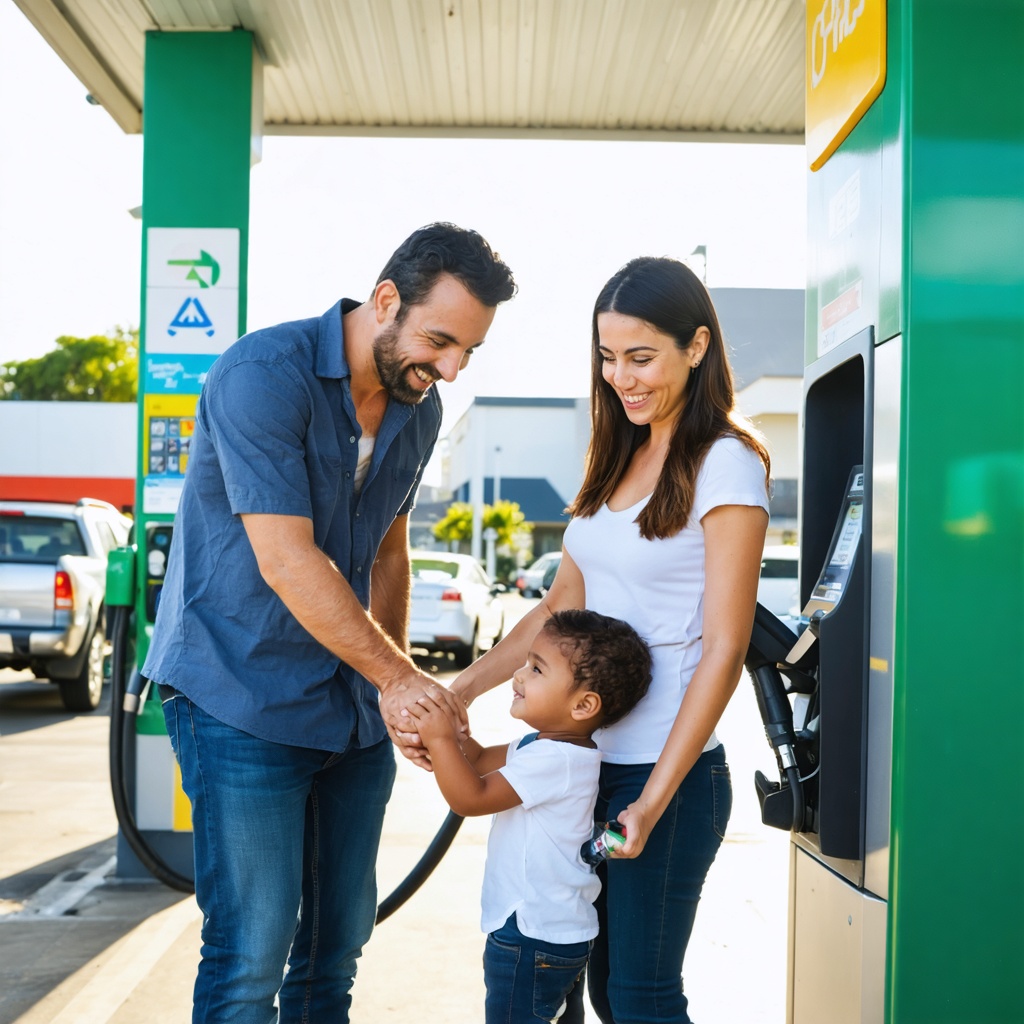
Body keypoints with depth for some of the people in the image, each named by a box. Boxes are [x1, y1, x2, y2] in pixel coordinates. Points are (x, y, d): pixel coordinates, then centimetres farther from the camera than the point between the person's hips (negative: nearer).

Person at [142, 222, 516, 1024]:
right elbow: (287, 562, -22)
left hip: (352, 705, 7)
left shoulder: (419, 406, 7)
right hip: (242, 699, -7)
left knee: (339, 943, 12)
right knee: (252, 955, -6)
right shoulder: (264, 376, -18)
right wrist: (403, 680, -19)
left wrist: (394, 685, 9)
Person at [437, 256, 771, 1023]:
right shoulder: (620, 458, 11)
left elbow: (724, 650, -15)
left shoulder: (725, 466, -12)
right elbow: (563, 606, 14)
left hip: (666, 772, -7)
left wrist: (653, 801, -17)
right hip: (587, 758, 7)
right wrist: (462, 691, 4)